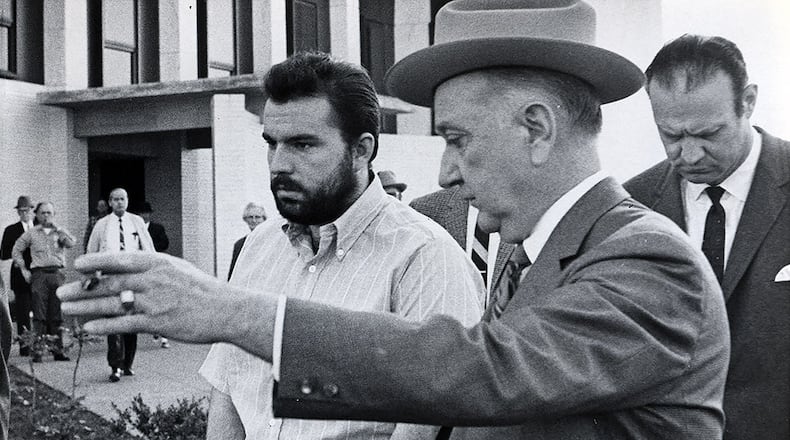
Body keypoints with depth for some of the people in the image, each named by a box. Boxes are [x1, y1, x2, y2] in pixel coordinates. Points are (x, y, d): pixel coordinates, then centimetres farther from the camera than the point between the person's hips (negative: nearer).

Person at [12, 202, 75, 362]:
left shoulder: (60, 232, 12)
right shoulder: (31, 233, 10)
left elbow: (71, 243, -8)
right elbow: (16, 251, 16)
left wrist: (56, 228, -8)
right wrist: (23, 269, 8)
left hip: (57, 274, 1)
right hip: (39, 274, -1)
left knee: (57, 314, 3)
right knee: (39, 314, -6)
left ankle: (57, 349, 8)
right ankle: (37, 350, -6)